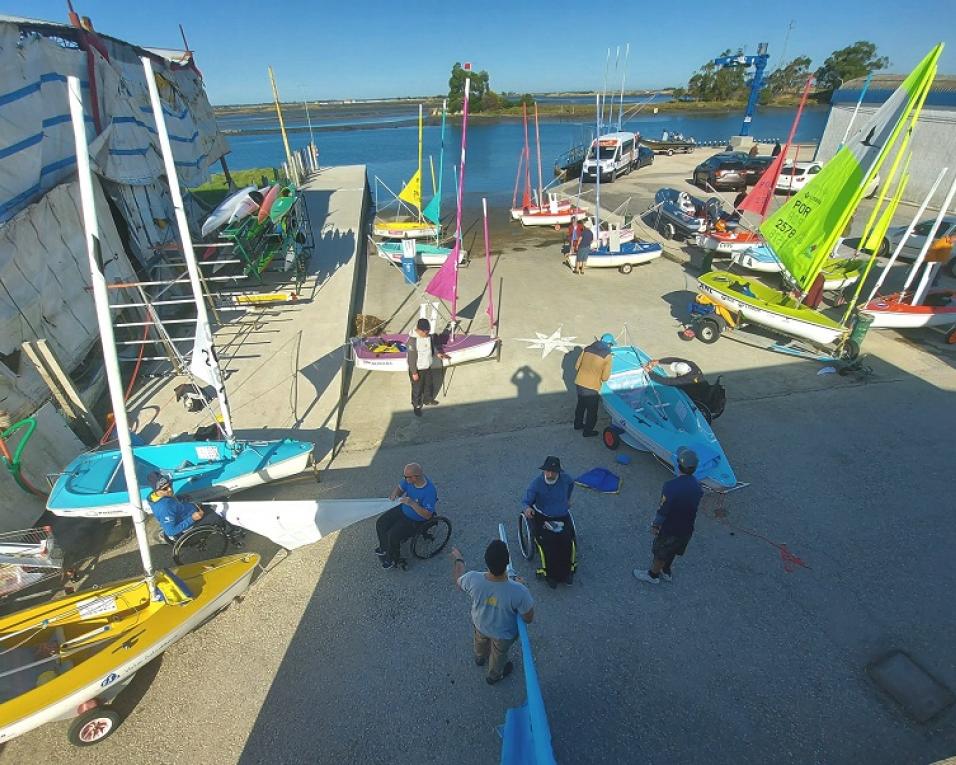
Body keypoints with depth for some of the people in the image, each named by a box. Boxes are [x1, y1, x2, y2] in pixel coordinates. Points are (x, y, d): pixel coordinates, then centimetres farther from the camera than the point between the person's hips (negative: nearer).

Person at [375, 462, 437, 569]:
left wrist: (412, 503, -38)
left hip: (415, 520, -7)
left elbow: (427, 515, -30)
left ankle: (393, 560, 11)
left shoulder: (429, 491, -34)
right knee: (380, 523, 4)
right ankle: (384, 548, 30)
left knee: (393, 535, -17)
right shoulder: (409, 479, -16)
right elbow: (400, 487, 5)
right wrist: (394, 494, -18)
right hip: (403, 509, 7)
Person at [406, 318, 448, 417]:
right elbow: (411, 358, -23)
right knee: (417, 389, 12)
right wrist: (414, 372, -18)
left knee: (429, 384, 26)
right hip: (418, 369, -7)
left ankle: (428, 400, 51)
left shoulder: (429, 336, -9)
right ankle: (416, 406, 35)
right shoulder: (413, 340, -29)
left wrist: (438, 353, -3)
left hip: (428, 367, 7)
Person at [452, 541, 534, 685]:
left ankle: (480, 658, 70)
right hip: (503, 634, -2)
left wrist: (458, 560, 7)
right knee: (498, 654, 33)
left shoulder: (473, 579, -37)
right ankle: (494, 675, 64)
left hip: (480, 624, 2)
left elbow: (458, 582, -11)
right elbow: (528, 619, -23)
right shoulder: (518, 591, -44)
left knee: (481, 642, 38)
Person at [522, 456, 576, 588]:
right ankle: (549, 574, -2)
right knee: (547, 543, -24)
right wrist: (527, 508, -38)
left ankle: (567, 571, 3)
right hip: (542, 517, -2)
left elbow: (571, 483, 18)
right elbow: (527, 501, -16)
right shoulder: (536, 483, -17)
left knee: (568, 541, -21)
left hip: (562, 517, 3)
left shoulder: (565, 478, -8)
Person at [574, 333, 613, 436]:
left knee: (581, 405, 28)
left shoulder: (587, 348, 3)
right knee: (592, 410, 15)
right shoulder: (607, 355, -11)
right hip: (591, 387, -6)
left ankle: (578, 424, 46)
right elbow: (605, 377, -11)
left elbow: (577, 366, 7)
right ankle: (588, 431, 30)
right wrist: (599, 375, 10)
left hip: (579, 383, 6)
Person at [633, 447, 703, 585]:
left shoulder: (671, 486, -34)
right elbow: (694, 506, 2)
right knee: (672, 551, 29)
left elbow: (663, 510, -24)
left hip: (670, 529, -5)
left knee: (660, 553, 20)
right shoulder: (698, 486, -14)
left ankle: (653, 575, 41)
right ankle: (666, 572, 51)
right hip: (687, 529, 6)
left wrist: (655, 525, -8)